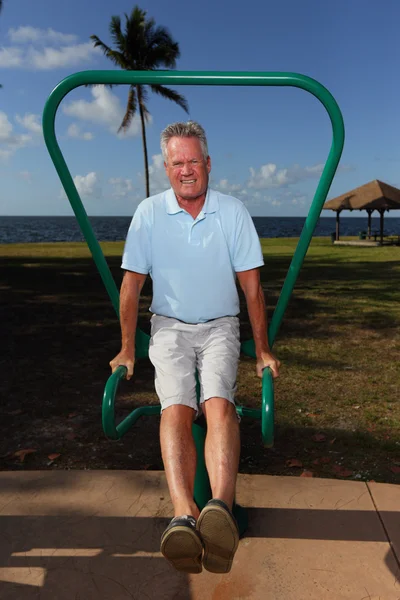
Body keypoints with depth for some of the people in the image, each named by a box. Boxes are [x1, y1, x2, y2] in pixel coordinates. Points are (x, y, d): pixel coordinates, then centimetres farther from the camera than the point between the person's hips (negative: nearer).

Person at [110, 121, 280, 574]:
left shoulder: (233, 212, -2)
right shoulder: (149, 213, -2)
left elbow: (251, 287, 1)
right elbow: (131, 286, 2)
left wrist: (262, 350, 4)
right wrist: (127, 350, 5)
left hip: (219, 326, 0)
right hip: (170, 327, 0)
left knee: (218, 403, -29)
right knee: (175, 408, -26)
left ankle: (220, 509, -46)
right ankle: (184, 517, -41)